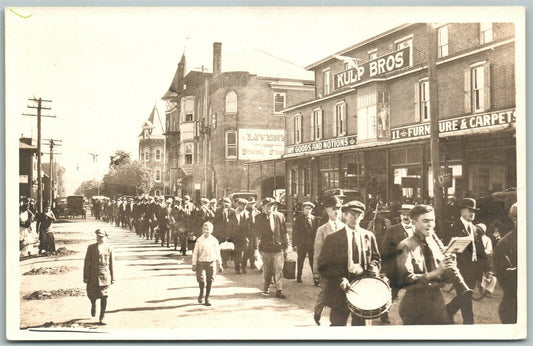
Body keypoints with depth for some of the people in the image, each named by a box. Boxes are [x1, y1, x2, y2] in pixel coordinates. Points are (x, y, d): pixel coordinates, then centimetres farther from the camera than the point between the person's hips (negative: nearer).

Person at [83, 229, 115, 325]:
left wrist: (113, 278, 6)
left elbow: (111, 264, 7)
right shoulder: (91, 247, 4)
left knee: (103, 296, -4)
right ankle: (93, 305, 44)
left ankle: (102, 318, 5)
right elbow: (87, 262, 4)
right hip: (93, 276, 1)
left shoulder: (109, 248, 4)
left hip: (104, 275, -1)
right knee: (91, 295, 8)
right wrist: (86, 276, 0)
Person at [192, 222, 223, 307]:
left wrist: (220, 265, 10)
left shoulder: (214, 240, 6)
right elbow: (195, 253, 5)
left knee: (210, 281, 2)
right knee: (202, 280, -12)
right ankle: (201, 293, 18)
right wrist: (194, 264, 1)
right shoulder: (199, 240, 3)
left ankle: (207, 298, 17)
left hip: (211, 263, 1)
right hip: (201, 263, -1)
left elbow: (217, 253, 11)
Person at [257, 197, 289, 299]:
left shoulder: (279, 216, 4)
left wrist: (286, 247, 5)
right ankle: (266, 288, 27)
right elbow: (257, 233, 4)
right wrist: (257, 248, 1)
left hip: (278, 248, 0)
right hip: (266, 248, 0)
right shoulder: (259, 218, 2)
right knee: (267, 271, 10)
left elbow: (284, 232, 7)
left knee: (279, 270, -3)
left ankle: (279, 290, 2)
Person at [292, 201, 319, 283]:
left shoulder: (314, 219, 7)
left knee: (313, 261, -2)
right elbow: (295, 232, 1)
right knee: (300, 261, 8)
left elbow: (316, 231, 8)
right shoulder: (298, 219, 2)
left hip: (312, 243, 1)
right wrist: (294, 244, -3)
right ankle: (298, 277, 21)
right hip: (301, 243, -1)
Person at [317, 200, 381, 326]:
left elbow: (376, 258, 17)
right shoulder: (333, 238, -3)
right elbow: (324, 266, -5)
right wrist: (339, 278, -19)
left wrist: (374, 267, -6)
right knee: (338, 324, 1)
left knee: (359, 324, 12)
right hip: (340, 290, -3)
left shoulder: (369, 236, 9)